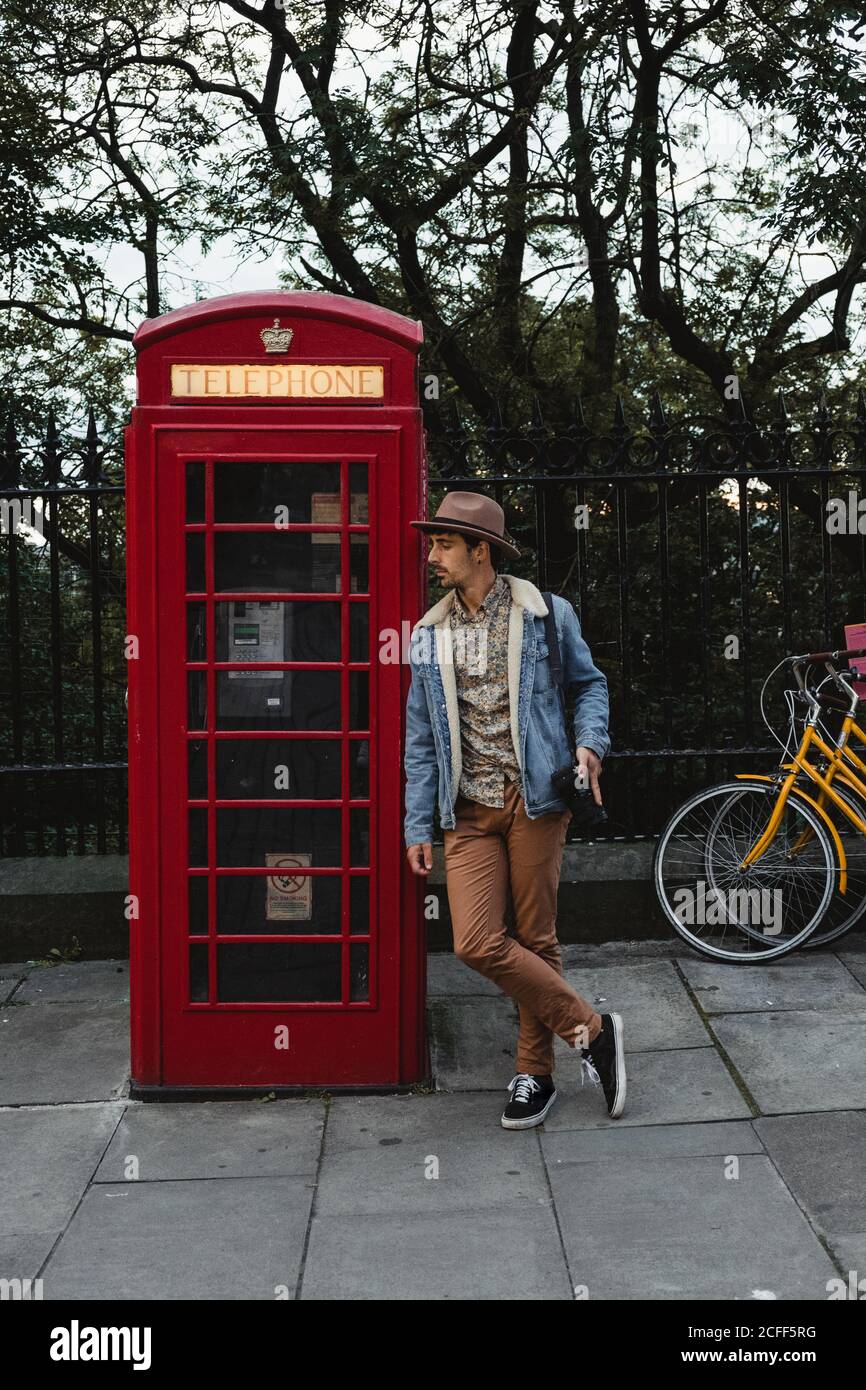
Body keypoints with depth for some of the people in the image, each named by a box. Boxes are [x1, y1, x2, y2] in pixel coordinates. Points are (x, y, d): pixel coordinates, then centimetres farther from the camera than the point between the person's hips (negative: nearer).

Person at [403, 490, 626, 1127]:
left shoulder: (546, 614, 1)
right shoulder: (430, 634, 10)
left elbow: (589, 683, 13)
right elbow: (421, 738, 13)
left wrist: (589, 743, -7)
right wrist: (418, 825, 10)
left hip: (535, 800, -3)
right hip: (469, 812, 3)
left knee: (536, 940, 3)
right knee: (477, 943, -10)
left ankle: (535, 1075, 21)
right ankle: (590, 1027, 7)